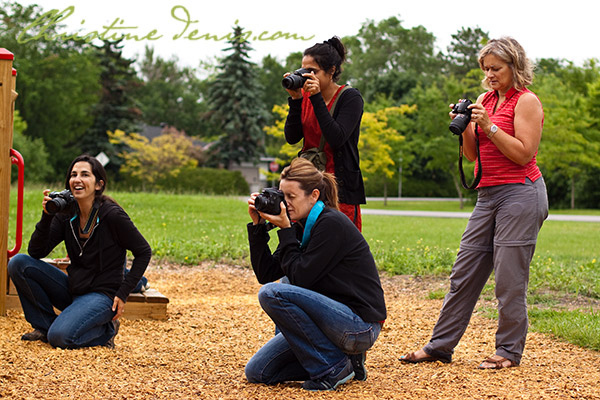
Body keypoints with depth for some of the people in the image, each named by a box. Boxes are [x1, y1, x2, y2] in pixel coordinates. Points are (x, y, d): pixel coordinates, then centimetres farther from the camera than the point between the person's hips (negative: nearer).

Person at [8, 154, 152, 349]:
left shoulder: (112, 215, -14)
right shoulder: (66, 214, 1)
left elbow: (144, 252, -7)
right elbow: (36, 252, -4)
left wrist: (123, 293, -11)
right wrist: (47, 216, -17)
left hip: (102, 294, -6)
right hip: (73, 289, 6)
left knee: (60, 337, -30)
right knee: (19, 263, -9)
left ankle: (106, 330, 1)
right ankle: (45, 325, 2)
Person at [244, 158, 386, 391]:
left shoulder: (332, 224, -16)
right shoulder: (302, 227, 9)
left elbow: (300, 278, -19)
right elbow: (265, 273, 7)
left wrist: (285, 230, -13)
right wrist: (258, 225, 0)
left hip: (360, 325, -9)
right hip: (336, 317, 9)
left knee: (272, 293, -24)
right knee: (257, 373, 4)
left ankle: (331, 369, -14)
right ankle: (343, 360, 9)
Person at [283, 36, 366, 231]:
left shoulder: (350, 97, -5)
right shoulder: (306, 95, 9)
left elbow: (336, 138, -18)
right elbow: (292, 137, 3)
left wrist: (317, 99, -17)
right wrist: (295, 99, -7)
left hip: (341, 186, -5)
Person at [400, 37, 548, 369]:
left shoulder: (526, 101, -5)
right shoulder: (484, 100, 16)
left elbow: (524, 153, -14)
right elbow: (472, 155, 15)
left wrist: (489, 126, -16)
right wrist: (465, 127, -2)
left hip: (520, 193, -7)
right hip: (488, 193, 7)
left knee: (509, 277, -6)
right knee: (464, 273, 6)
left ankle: (509, 351, 5)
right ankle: (440, 346, 11)